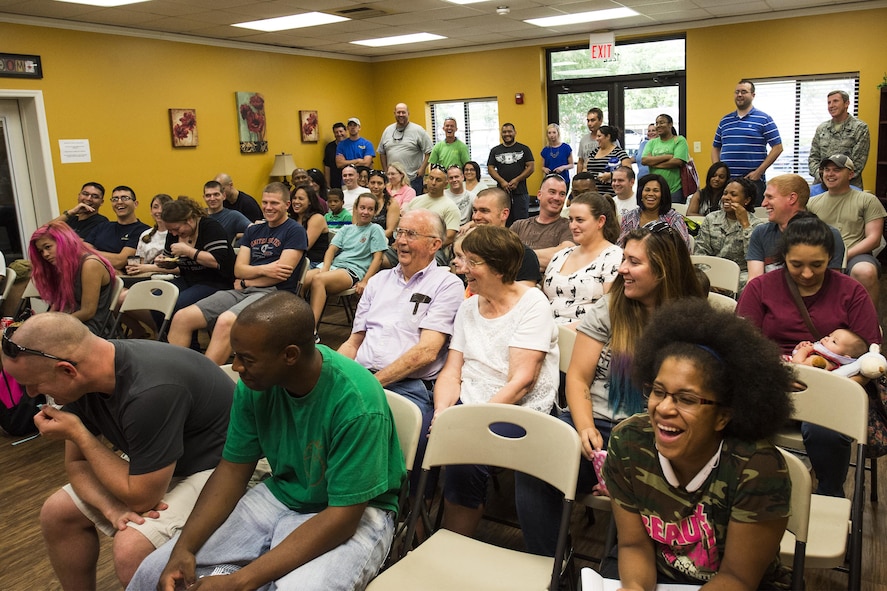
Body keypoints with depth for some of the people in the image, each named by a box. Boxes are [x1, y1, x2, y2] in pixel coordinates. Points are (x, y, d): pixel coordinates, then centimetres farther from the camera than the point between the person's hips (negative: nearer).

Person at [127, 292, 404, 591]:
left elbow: (342, 516, -26)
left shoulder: (356, 403, -29)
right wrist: (184, 548, -15)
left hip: (352, 513, -5)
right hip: (280, 496, 5)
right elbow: (233, 469, 0)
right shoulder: (254, 384, -11)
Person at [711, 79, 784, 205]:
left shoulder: (764, 119, 2)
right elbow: (715, 148, 20)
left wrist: (758, 172, -11)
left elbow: (777, 148, -3)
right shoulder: (725, 121, 15)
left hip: (752, 181, -4)